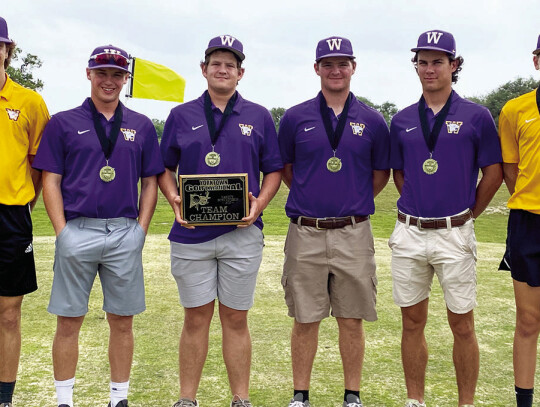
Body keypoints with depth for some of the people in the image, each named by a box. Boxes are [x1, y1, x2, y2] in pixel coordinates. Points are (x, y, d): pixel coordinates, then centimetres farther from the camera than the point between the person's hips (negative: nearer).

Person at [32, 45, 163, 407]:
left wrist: (141, 232, 1)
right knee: (69, 321, 4)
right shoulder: (63, 123, 6)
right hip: (77, 231, -1)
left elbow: (150, 183, 11)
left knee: (122, 321, 7)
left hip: (126, 234, 2)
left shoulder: (141, 126, 11)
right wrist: (62, 232, -6)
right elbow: (51, 181, 3)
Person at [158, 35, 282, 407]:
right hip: (191, 233, 1)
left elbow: (274, 170, 9)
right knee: (196, 318, 6)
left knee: (236, 319, 6)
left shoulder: (259, 117, 8)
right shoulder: (181, 116, 9)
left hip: (242, 233, 0)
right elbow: (165, 169, 12)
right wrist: (175, 201, -6)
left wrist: (259, 203, -8)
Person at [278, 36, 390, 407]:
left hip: (353, 234, 0)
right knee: (305, 320, 7)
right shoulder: (295, 118, 3)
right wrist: (312, 197, 10)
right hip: (305, 234, 0)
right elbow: (284, 169, 14)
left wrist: (354, 202, 9)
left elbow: (381, 174, 15)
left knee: (352, 320, 7)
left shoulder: (372, 121, 4)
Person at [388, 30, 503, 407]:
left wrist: (466, 216, 6)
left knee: (462, 325, 4)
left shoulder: (476, 116, -2)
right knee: (413, 322, 10)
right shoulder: (403, 120, 8)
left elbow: (493, 173, 2)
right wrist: (417, 207, 13)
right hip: (408, 234, 3)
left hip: (454, 235, -3)